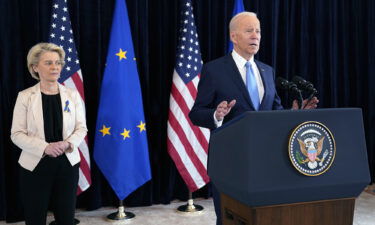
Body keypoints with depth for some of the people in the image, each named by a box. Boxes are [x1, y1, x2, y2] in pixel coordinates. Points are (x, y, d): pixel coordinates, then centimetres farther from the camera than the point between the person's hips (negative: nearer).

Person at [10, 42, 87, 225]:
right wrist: (44, 147, -21)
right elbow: (17, 134, -7)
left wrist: (68, 143, -17)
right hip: (35, 166, -2)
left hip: (67, 164, 2)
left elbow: (82, 128, 4)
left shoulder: (72, 95, 4)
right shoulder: (25, 96, -3)